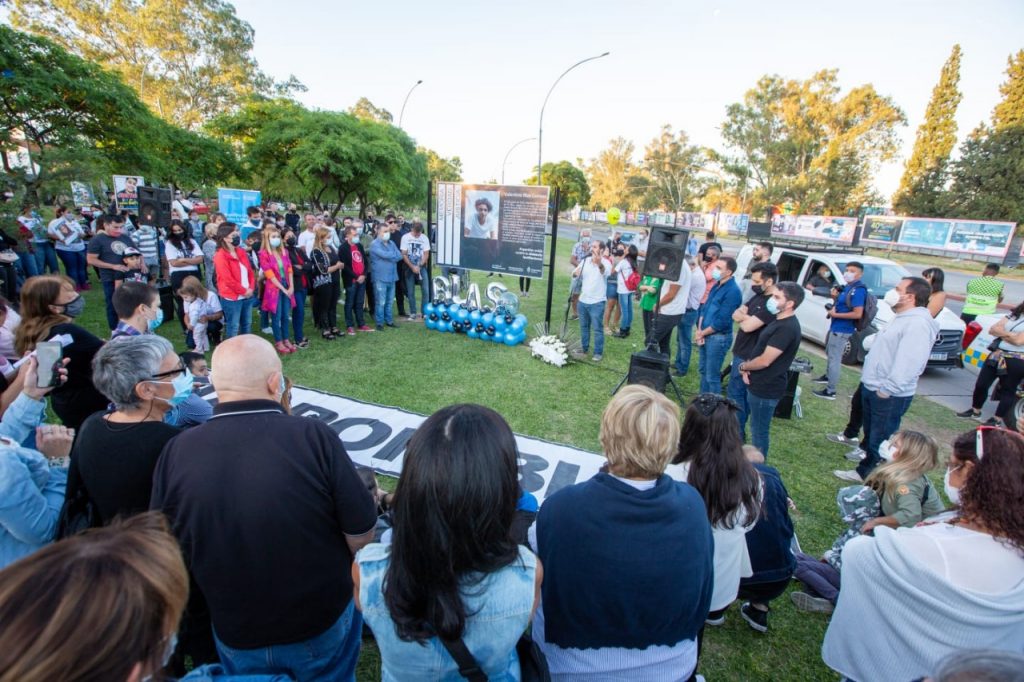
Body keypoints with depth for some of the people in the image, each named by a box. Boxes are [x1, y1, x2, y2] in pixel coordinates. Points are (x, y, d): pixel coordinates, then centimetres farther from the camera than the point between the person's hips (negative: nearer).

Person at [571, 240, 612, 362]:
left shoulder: (606, 263, -12)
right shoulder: (585, 261, 4)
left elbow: (605, 272, -35)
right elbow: (575, 274, 5)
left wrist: (599, 263, -59)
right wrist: (576, 273, -22)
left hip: (597, 302, -5)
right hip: (583, 300, 5)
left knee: (597, 329, 1)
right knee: (584, 327, 17)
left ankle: (598, 352, 11)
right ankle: (584, 348, 30)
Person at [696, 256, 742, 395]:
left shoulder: (733, 291, -19)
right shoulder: (716, 285, 9)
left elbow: (722, 322, -21)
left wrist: (702, 333, -10)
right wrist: (699, 330, -1)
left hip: (718, 338, -9)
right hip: (704, 335, 9)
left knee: (712, 376, 1)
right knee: (703, 370, 20)